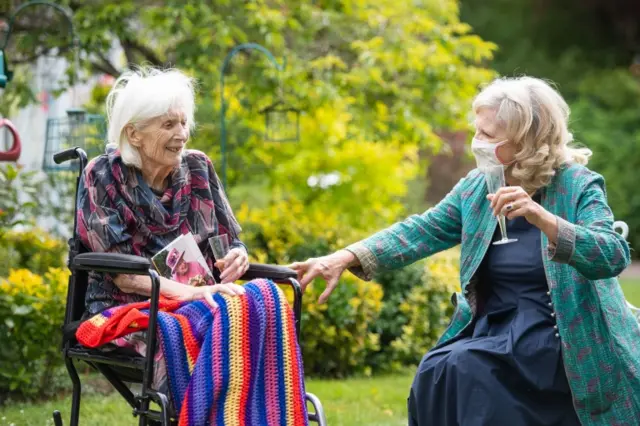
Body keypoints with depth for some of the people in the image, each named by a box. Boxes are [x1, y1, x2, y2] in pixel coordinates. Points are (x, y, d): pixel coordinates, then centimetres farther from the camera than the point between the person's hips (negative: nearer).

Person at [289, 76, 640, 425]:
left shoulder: (578, 186, -9)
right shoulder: (477, 186, 7)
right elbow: (421, 231, 1)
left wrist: (540, 217, -37)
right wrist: (344, 258, -13)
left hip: (554, 337, -5)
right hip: (492, 329, 5)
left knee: (464, 369, -26)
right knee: (436, 373, -21)